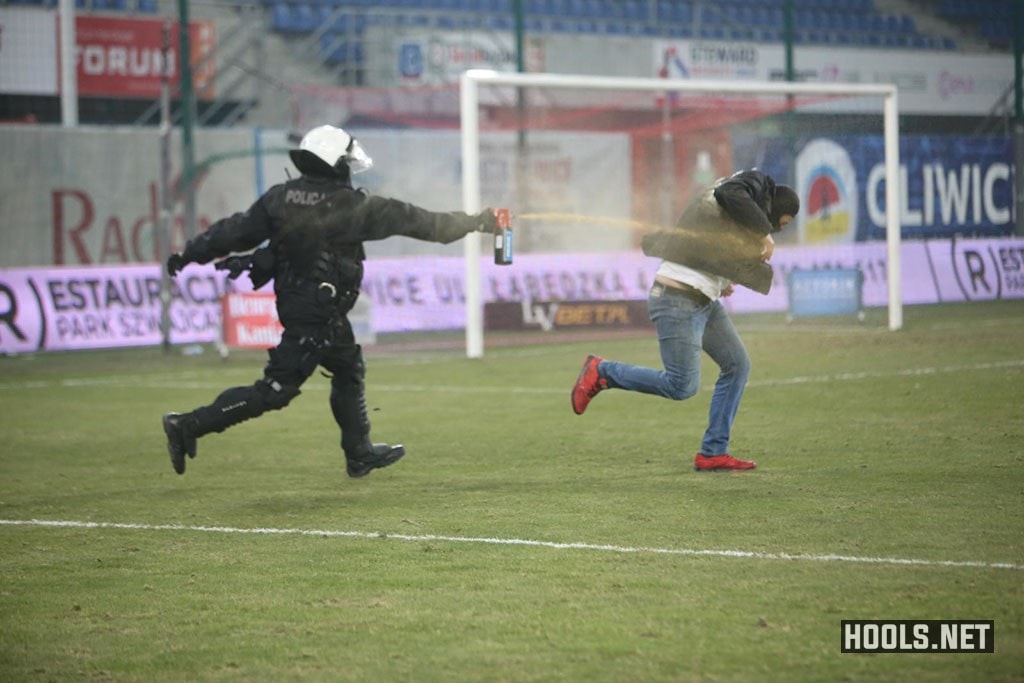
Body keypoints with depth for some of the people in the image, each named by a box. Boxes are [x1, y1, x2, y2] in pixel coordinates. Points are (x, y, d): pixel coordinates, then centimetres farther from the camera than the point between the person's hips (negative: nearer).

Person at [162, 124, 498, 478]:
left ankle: (359, 452, 35)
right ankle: (190, 425, -14)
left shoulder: (281, 197, 1)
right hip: (317, 312, -9)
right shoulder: (350, 206, -15)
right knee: (275, 390, -8)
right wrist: (475, 223, 1)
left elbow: (239, 230, 0)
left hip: (292, 300, 9)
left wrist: (190, 254, 8)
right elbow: (412, 220, -9)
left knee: (349, 369, 24)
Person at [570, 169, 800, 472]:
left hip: (702, 302, 11)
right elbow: (728, 193, -27)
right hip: (677, 300, -11)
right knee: (682, 386, -11)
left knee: (738, 364, 7)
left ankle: (713, 453, 11)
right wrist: (764, 232, -20)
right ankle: (601, 372, 4)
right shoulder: (757, 184, -4)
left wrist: (721, 282, 13)